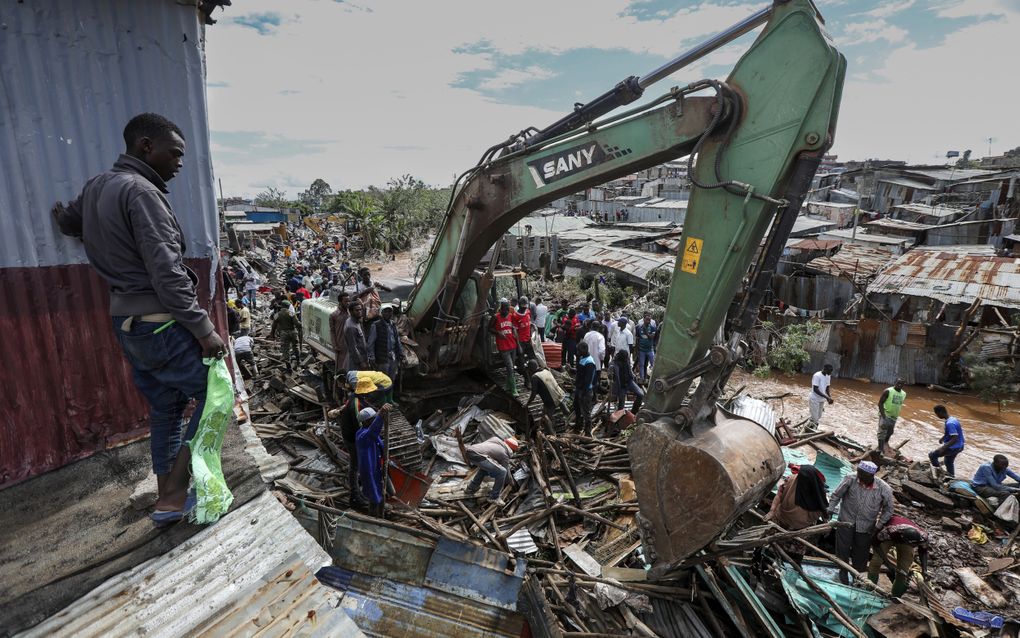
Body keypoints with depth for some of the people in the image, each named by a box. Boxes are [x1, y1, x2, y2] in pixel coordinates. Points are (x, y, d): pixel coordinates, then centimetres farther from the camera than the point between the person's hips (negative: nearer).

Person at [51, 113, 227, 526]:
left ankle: (166, 494, 28)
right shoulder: (141, 192, -18)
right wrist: (204, 329, -22)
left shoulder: (96, 188, 11)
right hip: (160, 324, -9)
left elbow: (67, 221, 32)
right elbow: (167, 274, -24)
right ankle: (173, 496, 4)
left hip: (126, 322, 9)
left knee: (165, 407, 18)